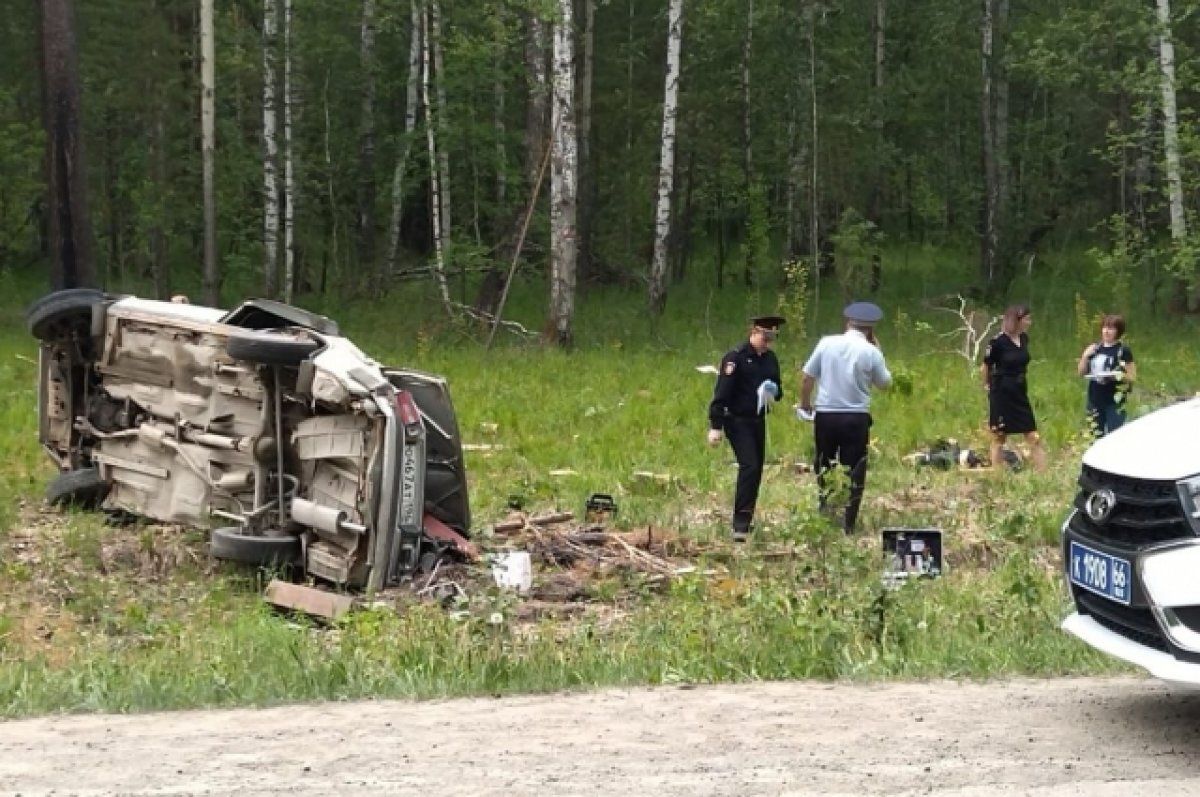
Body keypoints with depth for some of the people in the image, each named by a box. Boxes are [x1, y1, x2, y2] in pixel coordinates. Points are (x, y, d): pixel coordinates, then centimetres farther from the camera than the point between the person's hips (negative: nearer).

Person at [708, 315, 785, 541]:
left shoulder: (771, 359, 8)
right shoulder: (735, 358, -14)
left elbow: (778, 391, 19)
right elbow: (722, 393, -16)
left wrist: (774, 391, -7)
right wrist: (715, 426, -20)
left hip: (758, 421, 7)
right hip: (737, 421, -7)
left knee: (757, 469, 10)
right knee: (749, 466, -17)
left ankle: (746, 519, 23)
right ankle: (740, 525, -17)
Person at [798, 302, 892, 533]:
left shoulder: (827, 343, -1)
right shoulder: (871, 352, -5)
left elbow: (807, 378, 1)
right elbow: (885, 383, 8)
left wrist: (805, 405, 16)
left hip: (825, 415, 2)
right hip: (856, 418, -2)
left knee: (824, 469, 17)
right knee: (853, 472, 6)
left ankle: (825, 513, 15)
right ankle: (848, 524, 4)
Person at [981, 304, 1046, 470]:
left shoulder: (1024, 339, 3)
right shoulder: (998, 341, -16)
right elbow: (985, 367, -5)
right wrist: (987, 385, 8)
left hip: (1020, 394, 6)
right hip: (1001, 395, -6)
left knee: (1034, 438, 2)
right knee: (999, 438, 5)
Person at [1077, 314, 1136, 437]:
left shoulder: (1123, 351, -6)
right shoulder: (1095, 349, 10)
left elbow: (1132, 376, -5)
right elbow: (1081, 372, 14)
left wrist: (1119, 376, -23)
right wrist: (1085, 356, -1)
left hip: (1114, 401, -5)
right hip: (1095, 400, 6)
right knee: (1096, 436, 10)